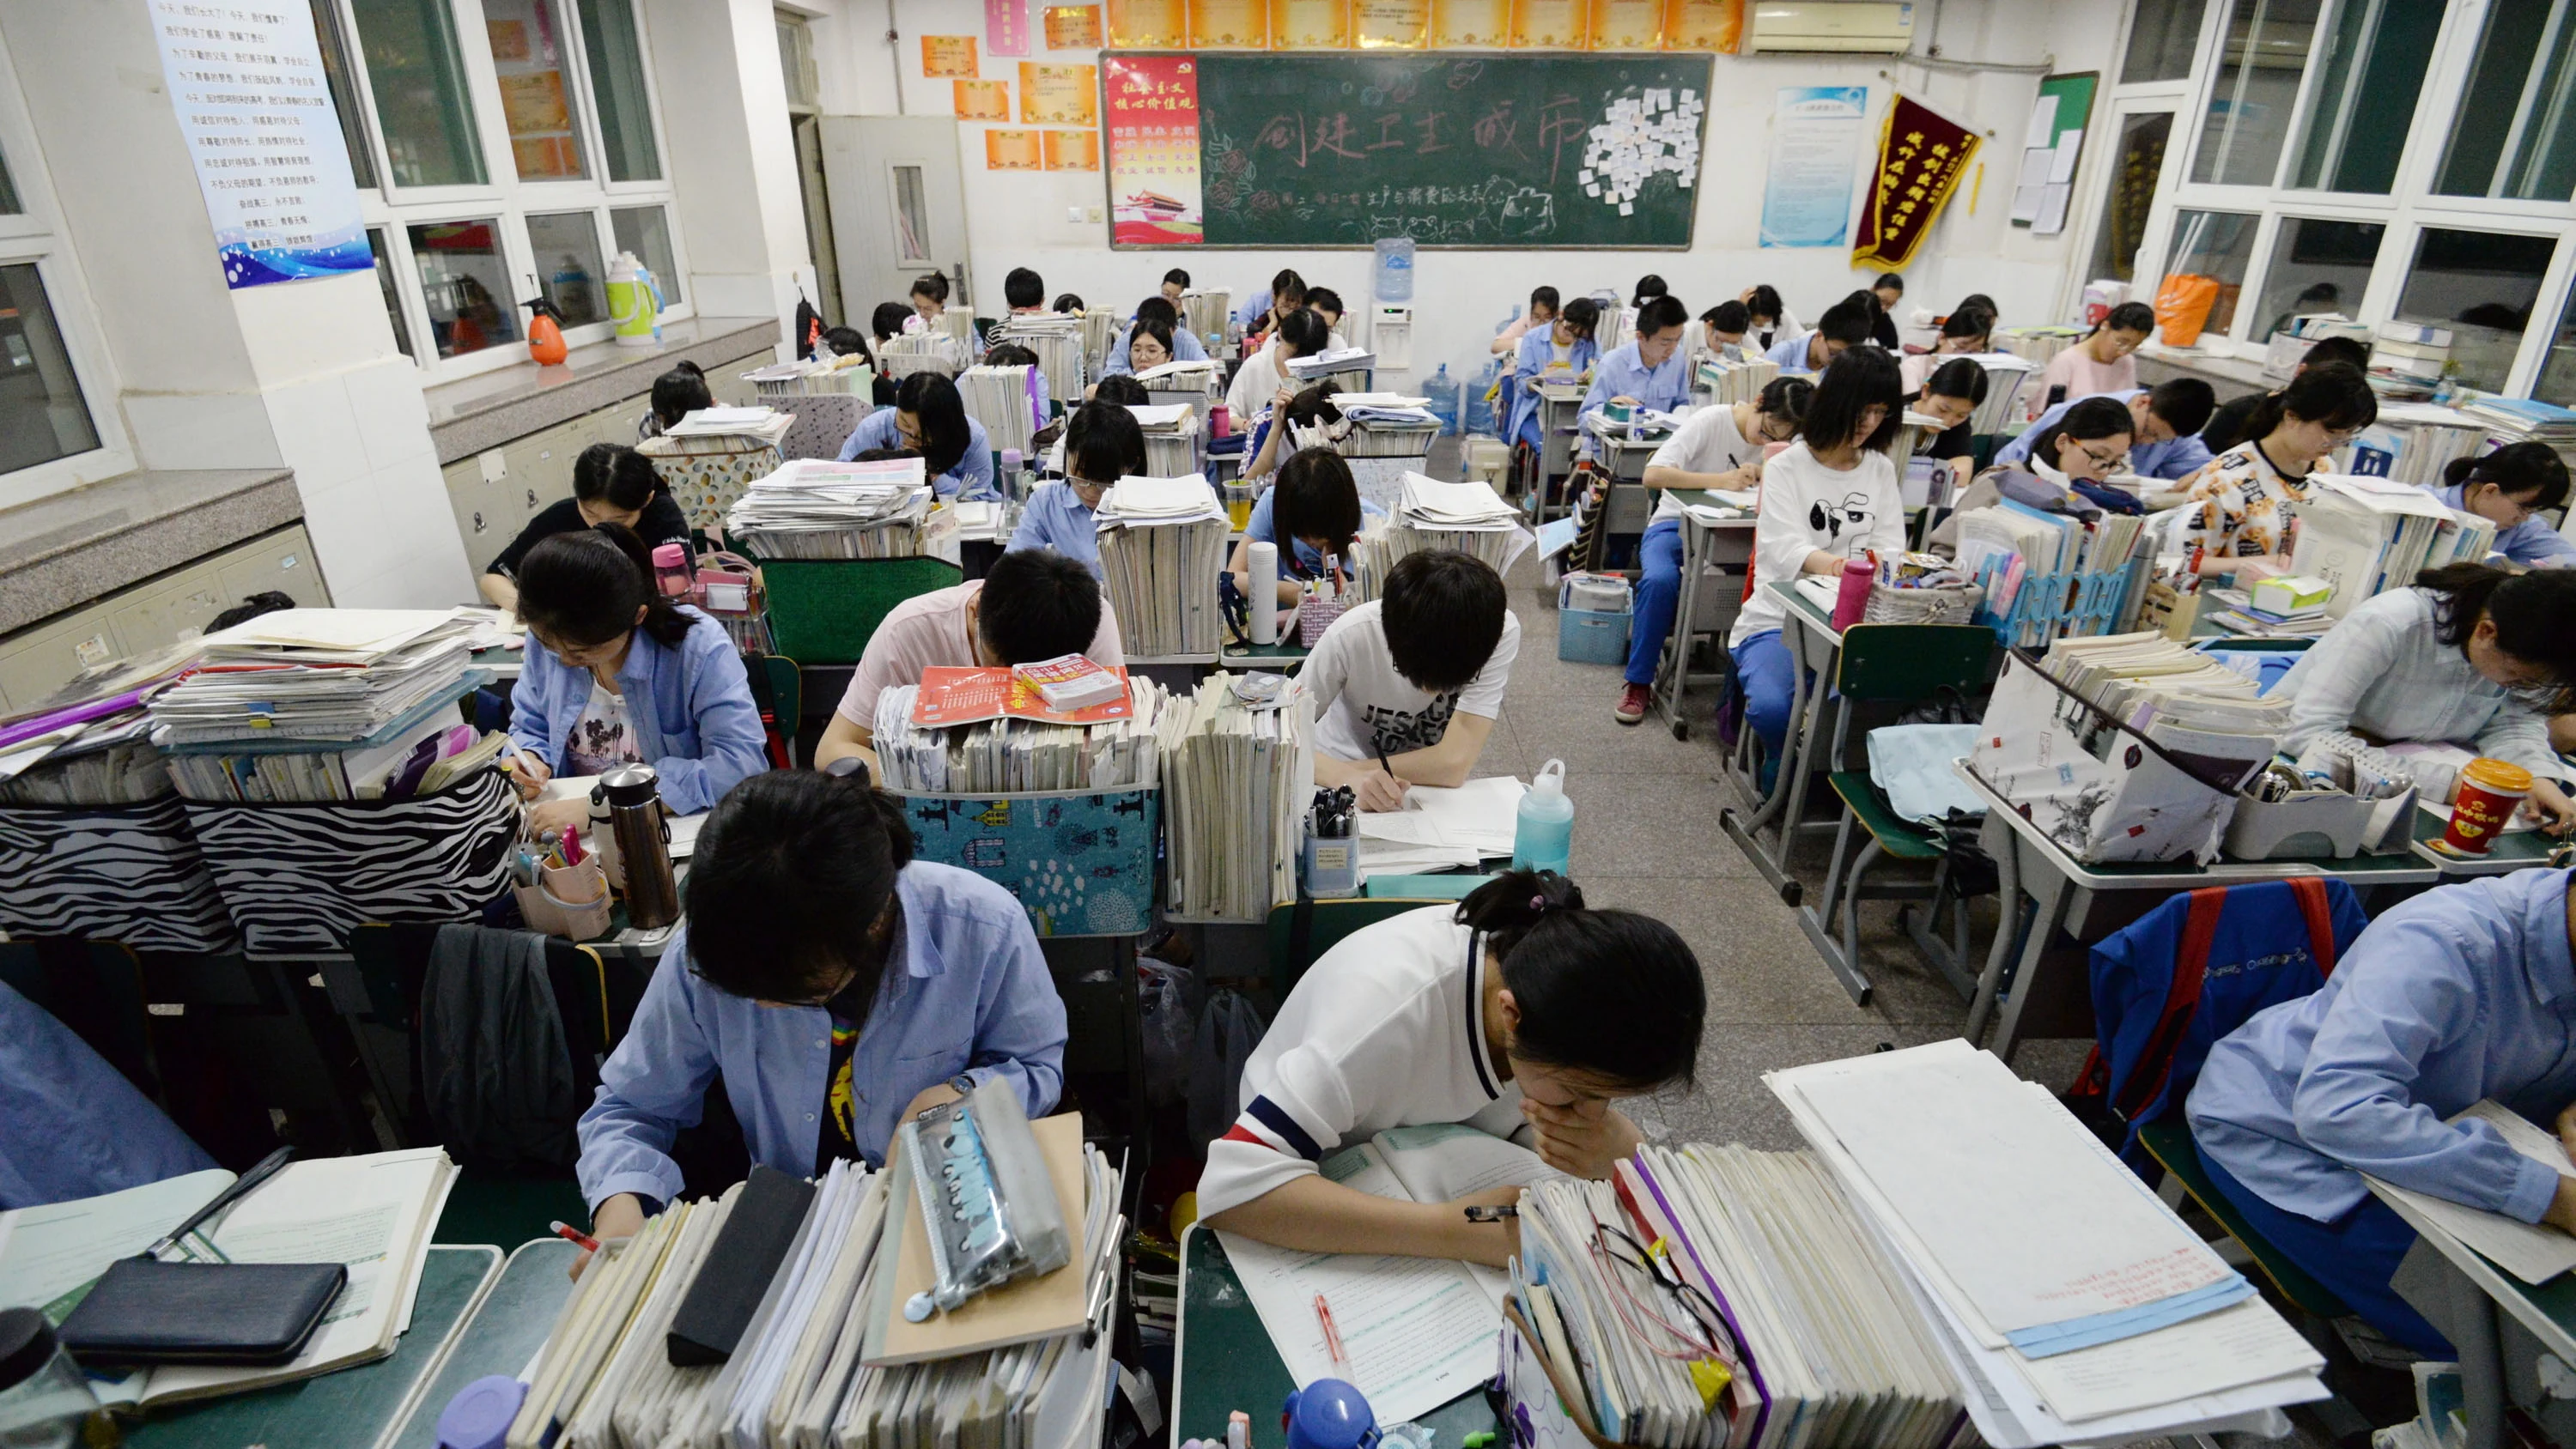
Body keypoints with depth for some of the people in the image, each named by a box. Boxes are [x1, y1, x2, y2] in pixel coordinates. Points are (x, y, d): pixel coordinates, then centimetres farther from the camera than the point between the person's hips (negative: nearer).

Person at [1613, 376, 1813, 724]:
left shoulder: (1786, 442, 2)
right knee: (1660, 579, -35)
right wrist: (1722, 480, -30)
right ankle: (1638, 682, -17)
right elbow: (1653, 475, -24)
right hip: (1676, 525, -3)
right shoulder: (1711, 421, -13)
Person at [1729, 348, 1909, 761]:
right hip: (1779, 618, -3)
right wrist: (1836, 565, -39)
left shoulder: (1881, 470, 13)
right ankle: (1783, 769, 5)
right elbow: (1785, 548, -17)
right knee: (1773, 706, -32)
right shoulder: (1786, 467, -1)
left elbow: (1890, 547, 4)